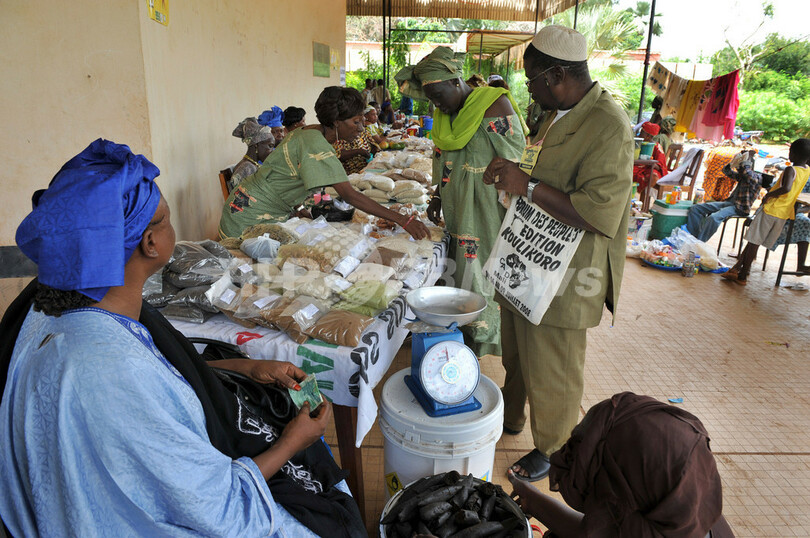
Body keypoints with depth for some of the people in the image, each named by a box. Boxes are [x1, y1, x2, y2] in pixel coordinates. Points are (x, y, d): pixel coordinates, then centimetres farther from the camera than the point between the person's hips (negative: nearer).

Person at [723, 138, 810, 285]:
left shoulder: (790, 169, -15)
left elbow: (786, 188, -32)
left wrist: (769, 195, -20)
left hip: (770, 209, -7)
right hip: (784, 214, 7)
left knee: (754, 242, -2)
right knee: (753, 241, 14)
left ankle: (742, 276, 0)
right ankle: (738, 267, 19)